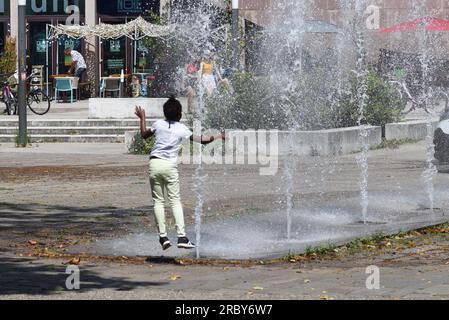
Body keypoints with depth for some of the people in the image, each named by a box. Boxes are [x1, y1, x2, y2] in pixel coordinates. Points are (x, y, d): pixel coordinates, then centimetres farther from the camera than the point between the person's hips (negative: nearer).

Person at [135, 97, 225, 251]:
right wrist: (216, 137, 14)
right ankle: (181, 236, -8)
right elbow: (201, 140, 0)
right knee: (175, 201, 2)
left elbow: (144, 135, 23)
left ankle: (163, 236, 1)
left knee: (158, 201, 7)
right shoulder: (182, 129, 1)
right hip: (170, 166, -2)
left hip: (154, 163, 2)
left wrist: (142, 118, 34)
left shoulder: (159, 124, 6)